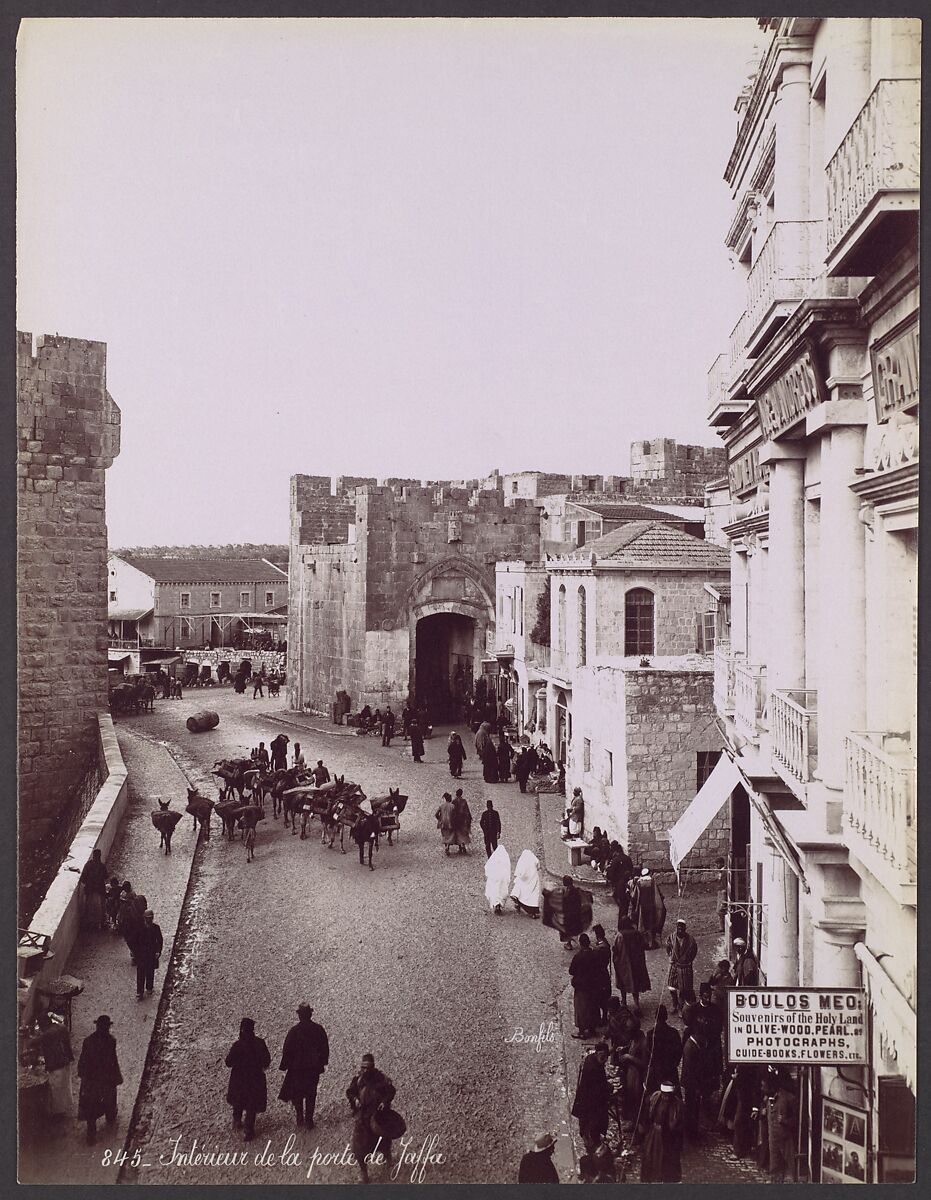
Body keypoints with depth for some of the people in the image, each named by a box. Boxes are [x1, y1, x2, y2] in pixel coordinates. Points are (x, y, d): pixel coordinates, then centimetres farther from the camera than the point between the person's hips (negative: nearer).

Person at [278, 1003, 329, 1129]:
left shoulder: (294, 1030, -15)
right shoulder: (319, 1029, -6)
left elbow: (287, 1050, -11)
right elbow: (325, 1048, 4)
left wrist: (284, 1065, 0)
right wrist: (322, 1063, 16)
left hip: (297, 1067, -2)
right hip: (314, 1067, 2)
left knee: (297, 1095, 14)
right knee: (311, 1094, 13)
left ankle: (300, 1120, 14)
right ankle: (309, 1120, 14)